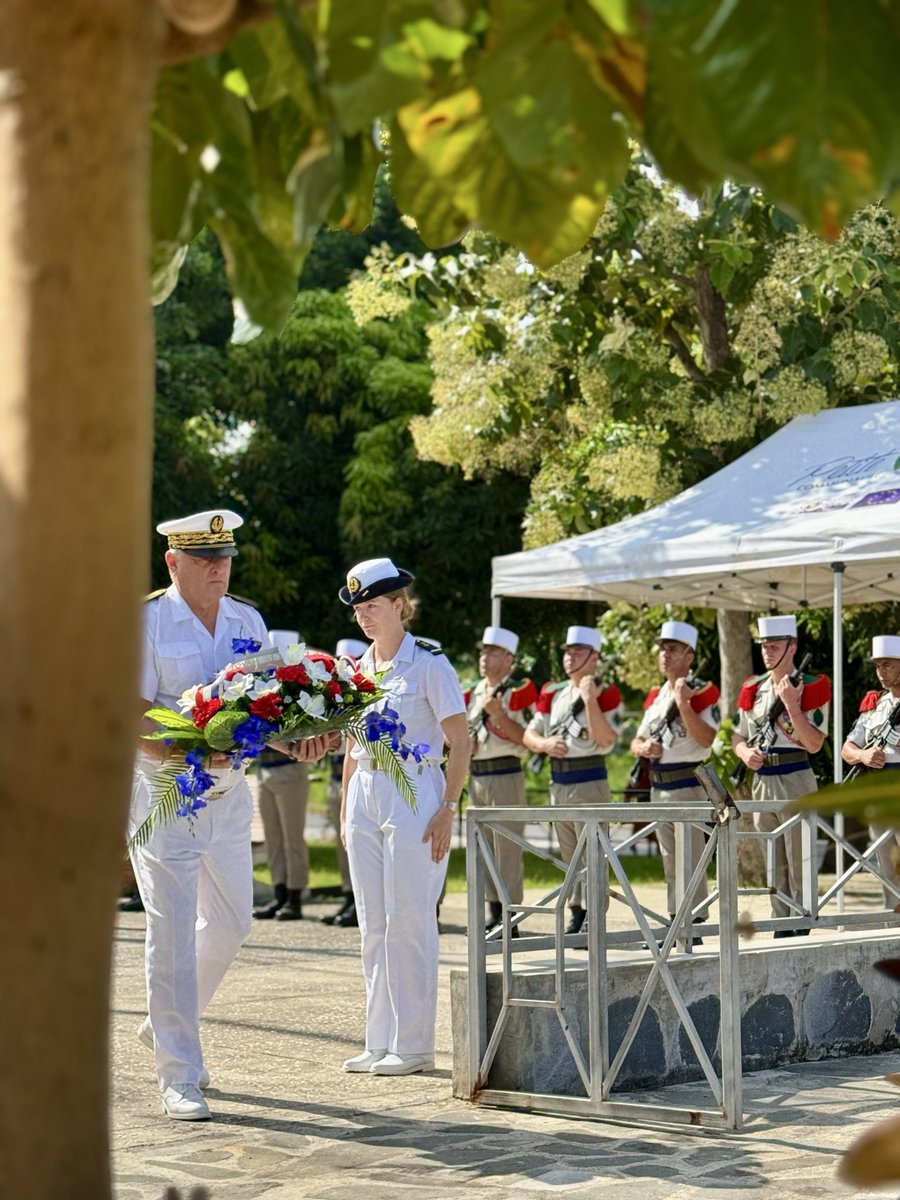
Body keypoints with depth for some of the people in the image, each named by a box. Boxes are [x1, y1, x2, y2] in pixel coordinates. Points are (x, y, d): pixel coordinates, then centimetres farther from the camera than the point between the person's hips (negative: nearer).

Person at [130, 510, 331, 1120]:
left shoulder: (248, 621, 9)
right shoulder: (146, 622, -8)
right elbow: (134, 724, -14)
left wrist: (296, 742, -10)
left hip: (230, 792, 6)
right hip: (163, 793, -6)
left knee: (231, 921, 13)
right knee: (174, 931, -7)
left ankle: (166, 1025, 35)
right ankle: (179, 1075, -2)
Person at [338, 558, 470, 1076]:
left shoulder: (429, 664, -7)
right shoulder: (358, 670, 12)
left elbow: (461, 745, -8)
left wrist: (447, 810, -15)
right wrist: (346, 810, 14)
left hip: (413, 794, -7)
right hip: (366, 795, 7)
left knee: (409, 923, -5)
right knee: (373, 926, 8)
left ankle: (414, 1043, 1)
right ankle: (380, 1041, 15)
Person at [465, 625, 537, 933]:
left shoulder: (519, 691, -6)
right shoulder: (476, 692, 15)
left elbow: (525, 737, -14)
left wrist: (498, 714, -22)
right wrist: (464, 740, 4)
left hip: (505, 776, -8)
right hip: (476, 776, 8)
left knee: (506, 849, -7)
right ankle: (495, 913, 18)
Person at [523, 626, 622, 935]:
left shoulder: (606, 694, -6)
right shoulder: (552, 694, 11)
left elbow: (606, 740, -18)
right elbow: (529, 734, 15)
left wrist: (590, 700, -24)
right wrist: (545, 744, -7)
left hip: (589, 781, -6)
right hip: (558, 782, 6)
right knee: (569, 856, 13)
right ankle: (576, 915, 20)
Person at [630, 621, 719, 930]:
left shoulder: (702, 693, -7)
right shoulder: (655, 696, 14)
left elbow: (707, 739, -20)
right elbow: (637, 741, 20)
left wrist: (684, 704, -24)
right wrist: (643, 747, -3)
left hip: (688, 787, -7)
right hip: (659, 787, 7)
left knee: (691, 861, -6)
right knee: (671, 864, 12)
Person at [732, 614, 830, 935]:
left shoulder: (812, 687, -6)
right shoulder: (753, 688, 10)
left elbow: (814, 744, -13)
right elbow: (738, 736, 18)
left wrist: (791, 705, -20)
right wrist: (745, 753, -5)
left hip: (796, 780, -6)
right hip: (762, 781, 6)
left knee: (799, 866, -3)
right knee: (775, 867, 11)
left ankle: (800, 930, 1)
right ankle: (781, 930, 17)